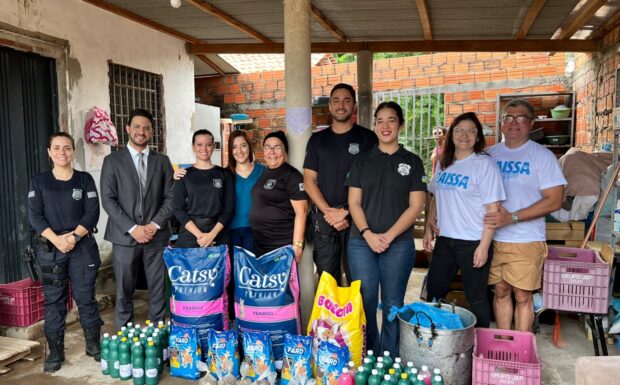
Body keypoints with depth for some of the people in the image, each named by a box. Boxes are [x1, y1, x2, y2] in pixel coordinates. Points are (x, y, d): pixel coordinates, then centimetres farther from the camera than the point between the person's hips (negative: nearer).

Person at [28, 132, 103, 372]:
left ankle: (94, 345, 16)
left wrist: (74, 236, -15)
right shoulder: (39, 182, 6)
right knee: (53, 300, 5)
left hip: (83, 246, 0)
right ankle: (55, 352, 14)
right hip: (51, 248, 1)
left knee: (86, 297, 3)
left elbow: (92, 213, -3)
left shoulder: (85, 179, 5)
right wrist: (56, 239, -16)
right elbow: (34, 216, -2)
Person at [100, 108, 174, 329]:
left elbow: (170, 197, 5)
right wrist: (132, 228, -12)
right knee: (124, 291, 6)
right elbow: (108, 200, -4)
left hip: (156, 236, 2)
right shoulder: (112, 161, 3)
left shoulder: (162, 161, 9)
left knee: (158, 289, 7)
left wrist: (155, 224, -8)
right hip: (125, 237, -1)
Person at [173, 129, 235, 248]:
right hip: (189, 236, 0)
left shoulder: (224, 174, 5)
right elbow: (178, 209, -1)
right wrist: (199, 235, -12)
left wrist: (212, 234, -11)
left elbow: (229, 207, 1)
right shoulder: (184, 175, 4)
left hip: (218, 236, 0)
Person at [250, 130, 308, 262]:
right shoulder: (264, 173, 11)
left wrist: (297, 245, -21)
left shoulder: (291, 175, -11)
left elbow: (301, 212, -16)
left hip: (283, 245, -7)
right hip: (260, 244, 7)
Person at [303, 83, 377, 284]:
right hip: (323, 217, 3)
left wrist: (346, 211, -11)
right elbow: (309, 179, 6)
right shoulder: (317, 139, 11)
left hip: (356, 217, -2)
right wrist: (328, 211, -7)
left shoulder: (367, 138, 3)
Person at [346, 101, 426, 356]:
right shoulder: (362, 161, 9)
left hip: (399, 244, -1)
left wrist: (388, 236, -10)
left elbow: (415, 205, -1)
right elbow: (354, 203, 4)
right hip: (362, 243, 1)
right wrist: (367, 234, -11)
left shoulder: (412, 162, 5)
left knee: (393, 306, 5)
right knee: (365, 303, 4)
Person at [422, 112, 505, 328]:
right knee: (433, 291, 14)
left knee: (476, 298, 6)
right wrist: (429, 229, 13)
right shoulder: (444, 164, 8)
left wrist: (484, 246, -16)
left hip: (473, 242, -6)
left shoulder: (484, 164, -10)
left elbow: (493, 209, -13)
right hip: (445, 239, 6)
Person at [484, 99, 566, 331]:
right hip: (493, 238, 3)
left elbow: (554, 201, -10)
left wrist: (512, 217, -18)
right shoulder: (490, 154, 8)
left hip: (526, 241, -3)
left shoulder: (542, 156, -3)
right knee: (501, 292, 12)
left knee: (522, 296, 2)